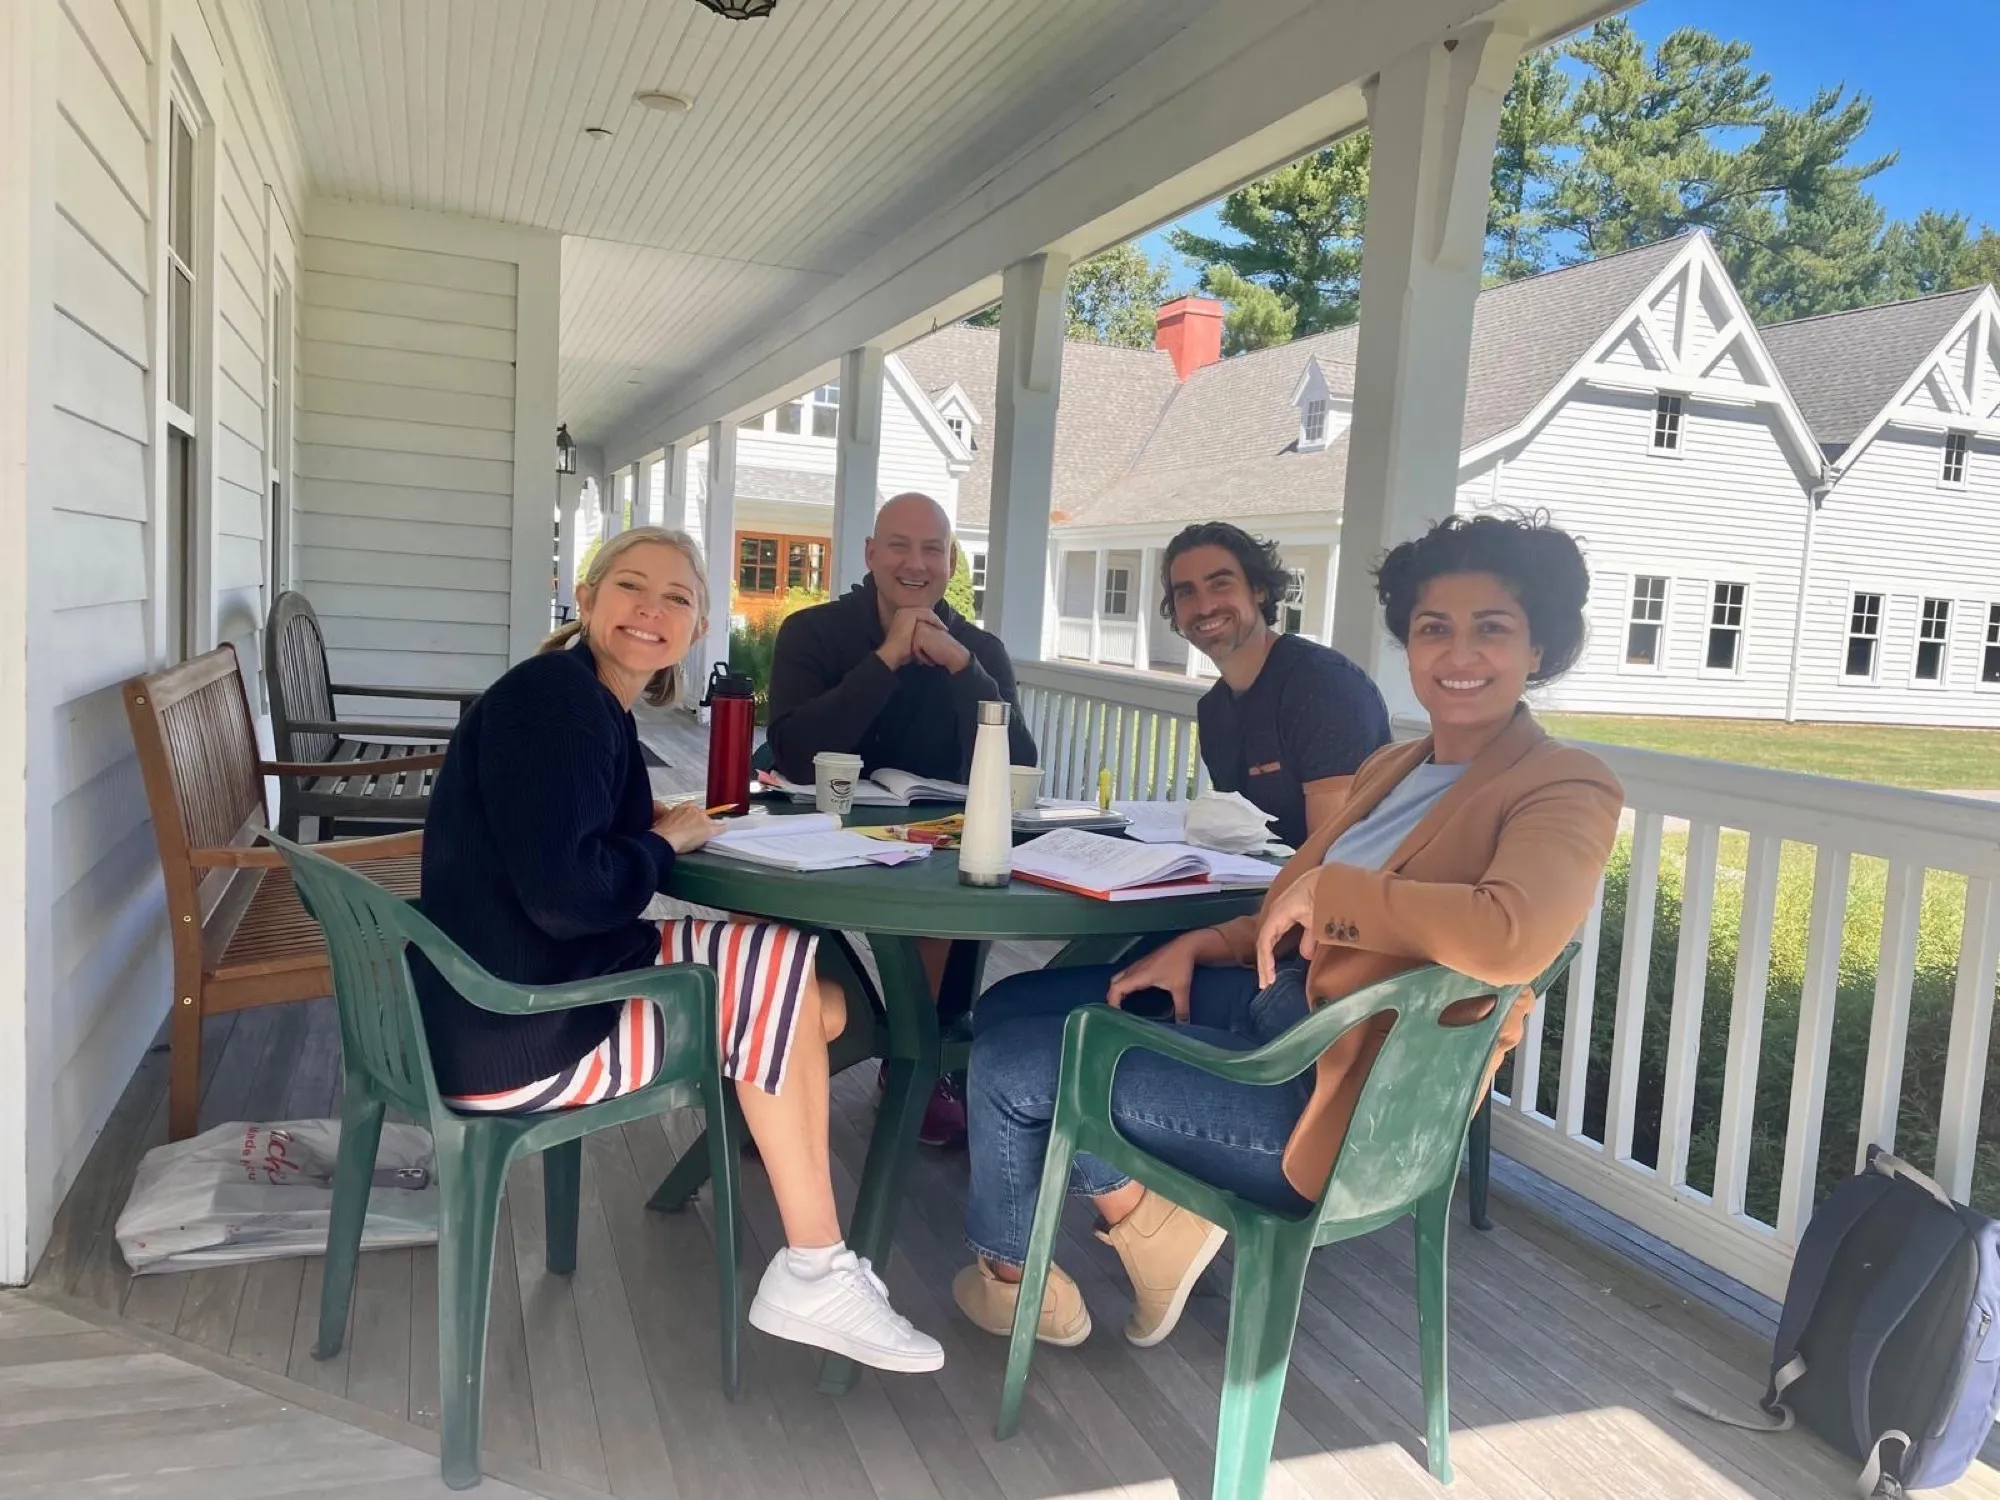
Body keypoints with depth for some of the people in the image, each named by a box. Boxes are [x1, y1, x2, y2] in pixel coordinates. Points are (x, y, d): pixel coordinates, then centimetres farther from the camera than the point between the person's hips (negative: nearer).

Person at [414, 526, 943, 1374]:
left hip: (527, 999, 10)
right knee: (786, 972, -7)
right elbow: (566, 893, -29)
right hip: (518, 1035, -10)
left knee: (812, 1001, 9)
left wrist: (655, 825, 0)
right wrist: (668, 842, -11)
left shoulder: (595, 702, 13)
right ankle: (814, 1277, 5)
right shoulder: (553, 695, -18)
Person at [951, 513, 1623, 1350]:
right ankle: (1149, 1222, 12)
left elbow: (1512, 935, -34)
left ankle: (1013, 1269, 22)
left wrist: (1322, 889, -24)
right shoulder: (1394, 768, 13)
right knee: (1009, 1009, 9)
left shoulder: (1565, 789, -13)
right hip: (1275, 1005, 9)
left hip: (1340, 1098, -9)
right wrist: (1198, 947, 0)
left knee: (1009, 1065, -7)